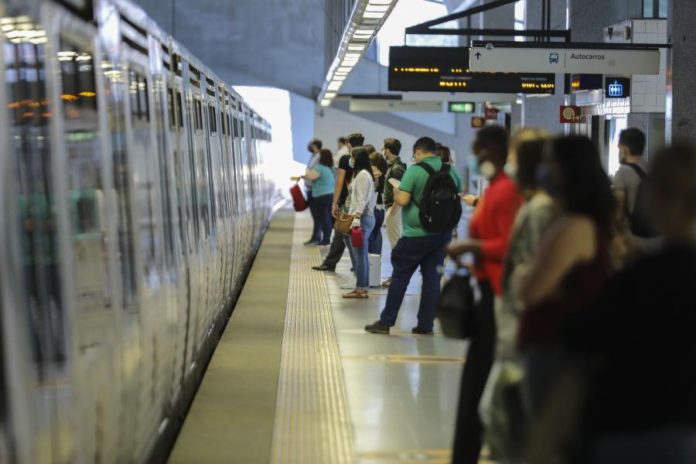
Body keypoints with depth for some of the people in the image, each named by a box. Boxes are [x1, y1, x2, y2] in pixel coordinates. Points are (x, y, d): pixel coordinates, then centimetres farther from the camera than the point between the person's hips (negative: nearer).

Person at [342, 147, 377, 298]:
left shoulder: (362, 174, -11)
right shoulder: (364, 174, 18)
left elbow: (362, 198, -19)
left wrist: (356, 217, -24)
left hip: (362, 218, -10)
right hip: (365, 217, 10)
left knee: (359, 254, -7)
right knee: (359, 254, 10)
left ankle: (361, 288, -4)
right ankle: (362, 287, 12)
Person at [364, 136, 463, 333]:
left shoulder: (415, 170, -12)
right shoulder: (451, 171, 5)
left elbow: (403, 200, -19)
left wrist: (395, 191, 2)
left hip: (417, 234, -5)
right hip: (443, 233, 5)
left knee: (400, 276, 5)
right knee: (432, 277, 8)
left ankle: (385, 322, 11)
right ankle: (426, 325, 10)